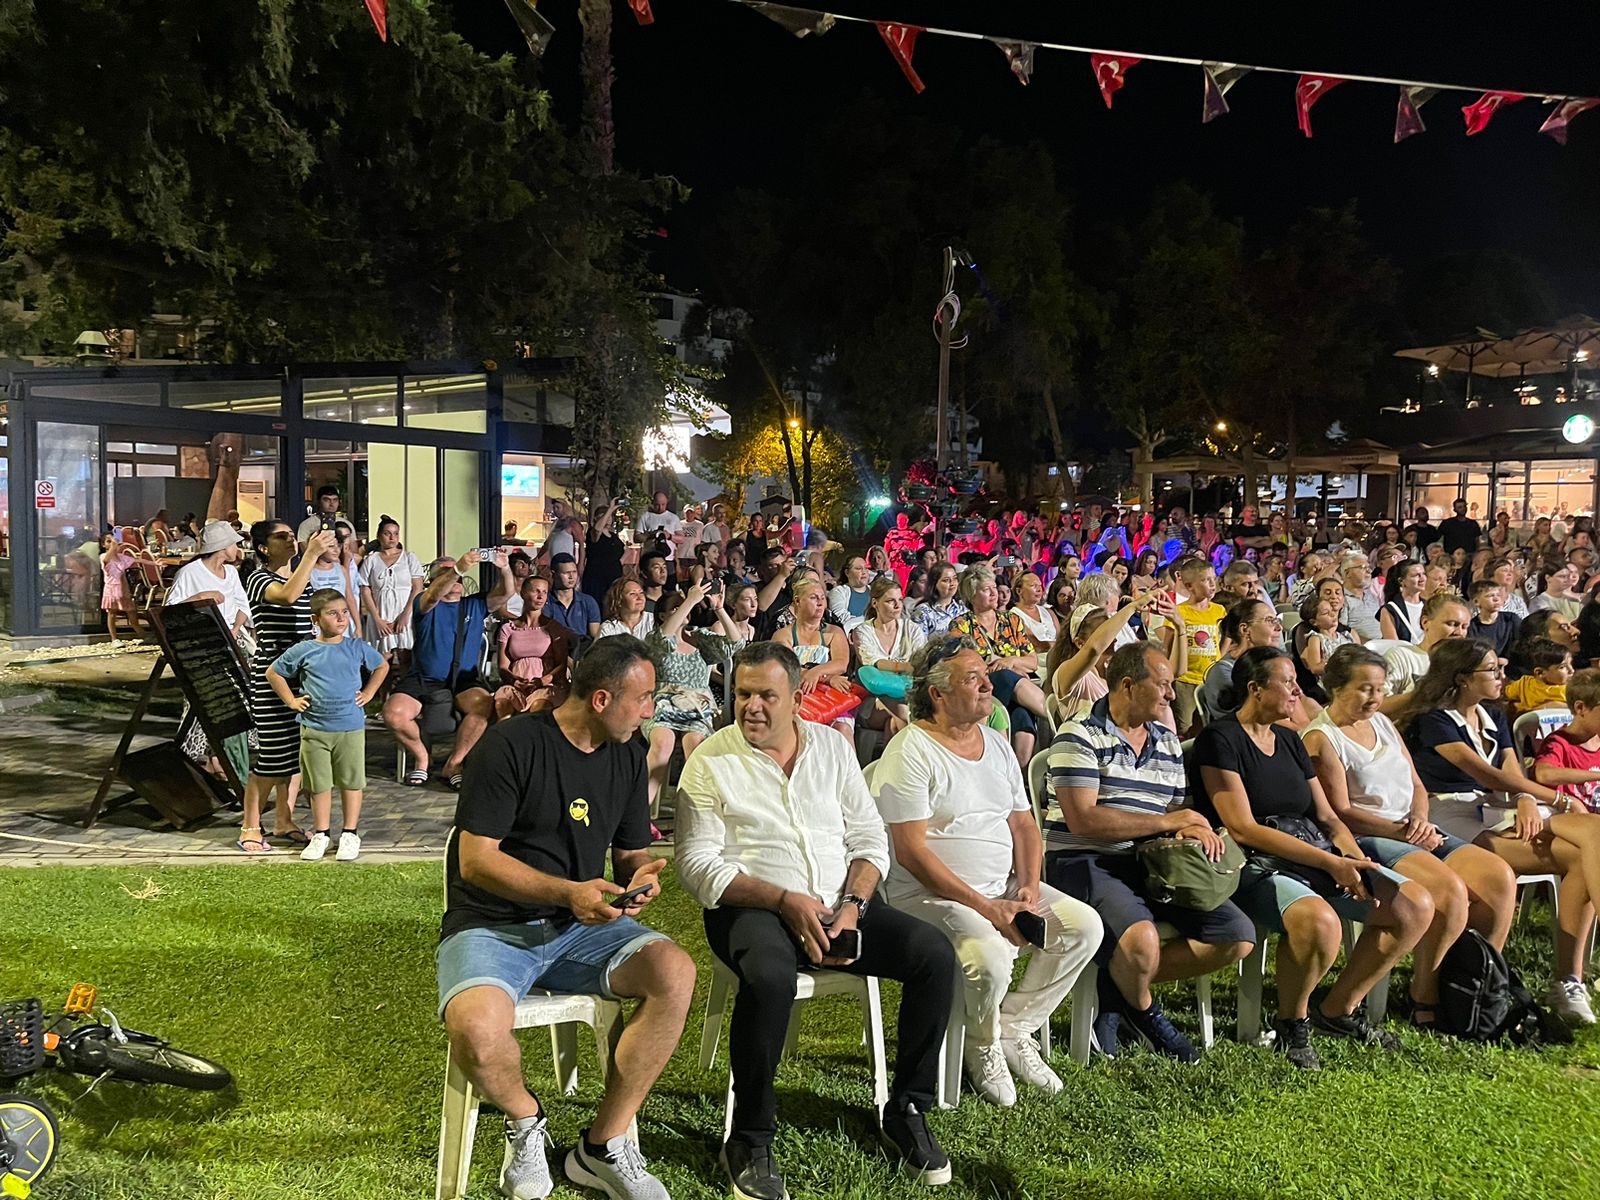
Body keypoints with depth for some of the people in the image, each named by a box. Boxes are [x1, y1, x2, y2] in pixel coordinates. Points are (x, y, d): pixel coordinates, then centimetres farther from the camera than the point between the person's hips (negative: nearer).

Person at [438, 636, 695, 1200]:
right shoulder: (511, 744, -12)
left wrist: (640, 876, -10)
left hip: (581, 928, 5)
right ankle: (525, 1119, 1)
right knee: (476, 1029, -36)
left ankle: (604, 1144, -8)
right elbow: (475, 858, -14)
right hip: (491, 927, -5)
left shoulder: (628, 756, 8)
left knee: (675, 972, -23)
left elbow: (631, 853, 16)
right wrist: (568, 892, -25)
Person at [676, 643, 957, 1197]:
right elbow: (698, 864, -8)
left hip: (839, 906, 5)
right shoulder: (710, 761, -2)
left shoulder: (833, 747, 9)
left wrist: (852, 905, -9)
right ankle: (749, 1141, -16)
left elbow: (869, 838, 10)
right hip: (752, 908, -4)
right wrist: (787, 901, -19)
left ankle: (906, 1112, 3)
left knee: (935, 954, -16)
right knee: (771, 976, -37)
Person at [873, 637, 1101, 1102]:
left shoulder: (996, 744, 13)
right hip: (929, 894, -8)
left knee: (1084, 925, -9)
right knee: (991, 955, -32)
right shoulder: (910, 752, -12)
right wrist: (985, 907, -19)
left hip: (1004, 888, 8)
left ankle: (1012, 1031, 5)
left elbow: (1024, 826, 16)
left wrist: (1028, 887, -4)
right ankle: (983, 1048, 2)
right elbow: (911, 853, -17)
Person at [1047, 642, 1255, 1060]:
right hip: (1083, 864, -8)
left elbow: (1179, 809, 22)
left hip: (1150, 865, 8)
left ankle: (1120, 984, 0)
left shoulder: (1168, 742, 18)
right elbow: (1083, 819, -16)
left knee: (1239, 935, -6)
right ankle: (1144, 1011, 2)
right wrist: (1168, 822, -11)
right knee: (1141, 941, -35)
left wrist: (1194, 829, -5)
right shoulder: (1079, 737, -6)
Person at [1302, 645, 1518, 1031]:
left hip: (1414, 835, 8)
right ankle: (1424, 1001, -13)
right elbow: (1340, 814, -13)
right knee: (1450, 890, -28)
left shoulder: (1383, 724, 18)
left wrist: (1420, 819, -2)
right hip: (1366, 842, -8)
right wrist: (1401, 832, -17)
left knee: (1500, 878, -10)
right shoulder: (1321, 738, -7)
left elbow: (1416, 785, 19)